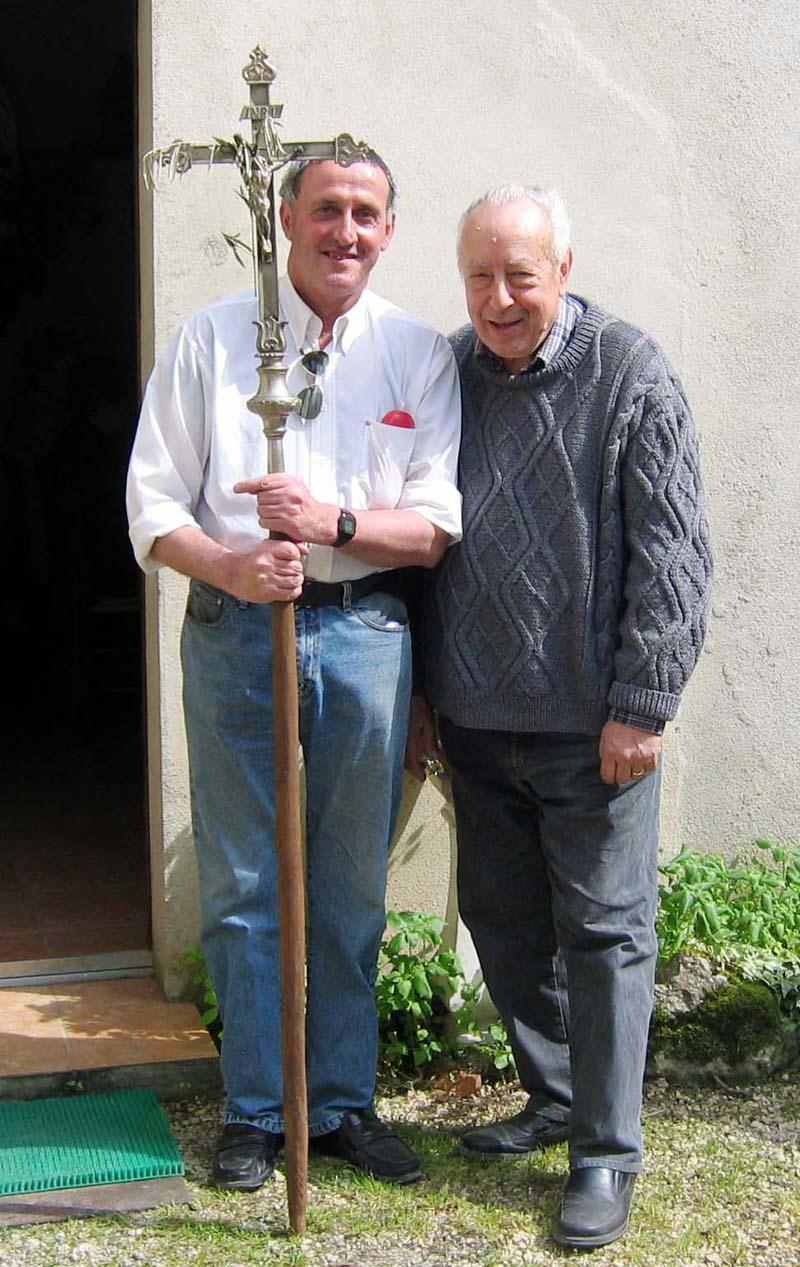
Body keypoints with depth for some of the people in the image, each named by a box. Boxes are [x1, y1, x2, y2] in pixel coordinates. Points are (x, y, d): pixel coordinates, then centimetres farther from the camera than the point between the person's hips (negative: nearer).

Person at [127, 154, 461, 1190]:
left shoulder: (419, 354, 5)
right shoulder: (210, 339, 3)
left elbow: (438, 527, 0)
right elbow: (154, 507, 0)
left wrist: (335, 522, -18)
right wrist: (233, 567, -19)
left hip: (365, 633, 1)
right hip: (235, 633, -1)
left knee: (351, 890, 9)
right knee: (241, 886, 5)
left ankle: (342, 1103, 25)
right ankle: (254, 1110, 21)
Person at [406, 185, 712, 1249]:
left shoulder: (630, 376, -7)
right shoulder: (445, 376, 7)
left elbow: (671, 555, -10)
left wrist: (642, 705, -13)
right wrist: (419, 691, 13)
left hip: (590, 722, -5)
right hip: (476, 720, 6)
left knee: (603, 928, 2)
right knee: (501, 918, 14)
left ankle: (607, 1150, 14)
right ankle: (555, 1096, 33)